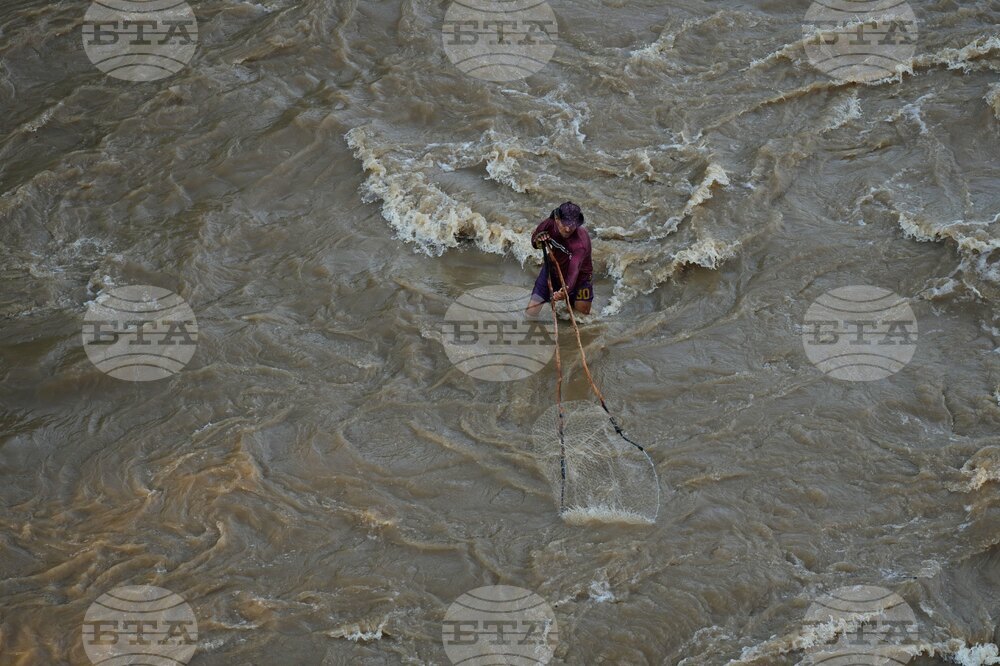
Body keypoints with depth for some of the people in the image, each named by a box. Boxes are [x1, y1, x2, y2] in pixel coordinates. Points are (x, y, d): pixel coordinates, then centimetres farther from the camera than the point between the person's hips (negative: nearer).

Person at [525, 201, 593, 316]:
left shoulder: (582, 242, -39)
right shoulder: (549, 224, -24)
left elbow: (574, 271, -51)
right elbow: (534, 242, -2)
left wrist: (566, 290, -71)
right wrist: (538, 242, -28)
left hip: (579, 277, -3)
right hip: (553, 268, 3)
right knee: (531, 312, -1)